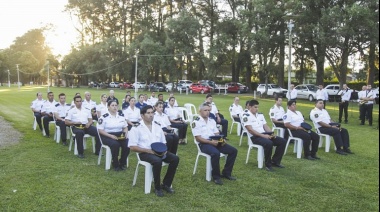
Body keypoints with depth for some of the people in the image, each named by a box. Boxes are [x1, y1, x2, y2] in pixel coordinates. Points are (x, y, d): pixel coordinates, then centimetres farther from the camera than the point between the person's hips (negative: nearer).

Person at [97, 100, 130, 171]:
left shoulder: (121, 115, 10)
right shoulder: (104, 117, -6)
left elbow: (125, 127, 18)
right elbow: (100, 130, -8)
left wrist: (126, 133, -4)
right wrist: (111, 136, -20)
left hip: (120, 135, 4)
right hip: (107, 136, -4)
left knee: (127, 144, -26)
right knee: (115, 144, -36)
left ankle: (122, 163, -4)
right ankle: (115, 164, -15)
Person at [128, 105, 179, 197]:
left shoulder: (157, 126, 13)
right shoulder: (136, 128, -5)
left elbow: (163, 142, 20)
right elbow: (132, 147, -9)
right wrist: (148, 150, -18)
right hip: (145, 153, -6)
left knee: (175, 158, -18)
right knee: (157, 161, -36)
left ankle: (166, 184, -3)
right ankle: (157, 187, -14)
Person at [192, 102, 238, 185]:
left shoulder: (212, 121, 17)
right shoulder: (196, 122, -4)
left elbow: (217, 134, 17)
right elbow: (198, 138, -11)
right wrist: (210, 142, -20)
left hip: (215, 141, 7)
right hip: (204, 143, -7)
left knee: (233, 150, -7)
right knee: (216, 153, -37)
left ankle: (226, 173, 3)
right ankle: (216, 176, -17)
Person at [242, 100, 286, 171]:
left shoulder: (260, 115, 18)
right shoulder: (246, 116, -6)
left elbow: (265, 126, 17)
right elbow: (250, 130, -15)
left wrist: (272, 134, -4)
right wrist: (263, 135, -20)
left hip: (265, 135, 8)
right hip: (255, 137, -8)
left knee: (282, 141, -5)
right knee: (269, 143, -36)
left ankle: (275, 161, 5)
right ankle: (268, 164, -17)